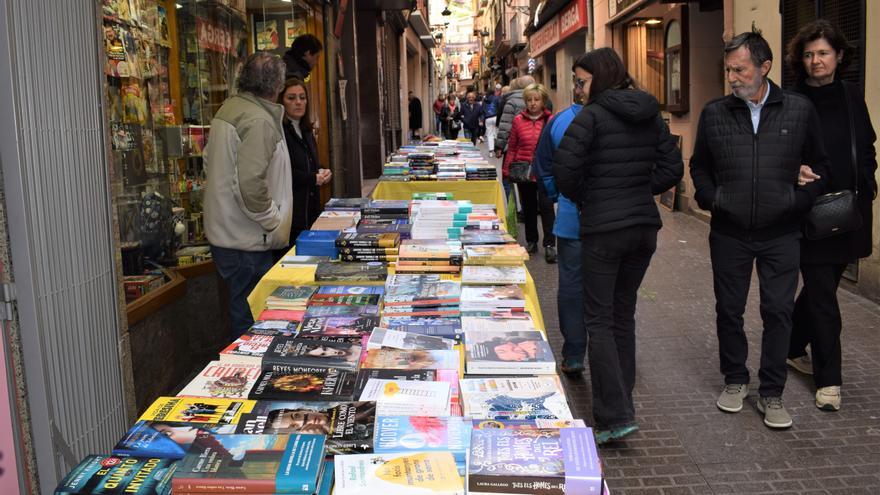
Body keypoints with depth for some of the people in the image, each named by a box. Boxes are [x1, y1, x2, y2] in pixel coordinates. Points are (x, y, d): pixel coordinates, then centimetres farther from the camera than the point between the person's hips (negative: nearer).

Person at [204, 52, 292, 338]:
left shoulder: (227, 109, 12)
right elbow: (251, 184, -27)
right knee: (250, 322, -1)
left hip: (223, 232, 10)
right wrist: (273, 222, -13)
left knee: (243, 314, 20)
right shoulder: (260, 120, -19)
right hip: (246, 240, -10)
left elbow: (209, 160, 22)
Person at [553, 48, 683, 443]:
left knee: (599, 320, 1)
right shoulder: (650, 115, 8)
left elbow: (564, 168, -18)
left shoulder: (593, 116, -11)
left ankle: (615, 416, -4)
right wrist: (638, 191, 12)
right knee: (623, 314, 18)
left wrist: (581, 199, -1)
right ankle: (622, 402, 28)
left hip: (603, 230, -7)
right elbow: (672, 168, 8)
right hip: (645, 226, 7)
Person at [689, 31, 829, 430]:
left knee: (778, 312, 3)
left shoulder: (800, 111, -2)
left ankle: (771, 393, 16)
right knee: (729, 310, 11)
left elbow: (819, 164, 8)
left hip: (780, 233, -1)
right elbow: (699, 165, 12)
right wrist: (709, 198, -2)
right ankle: (735, 380, 30)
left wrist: (801, 200, -4)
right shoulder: (714, 113, 0)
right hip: (729, 233, 1)